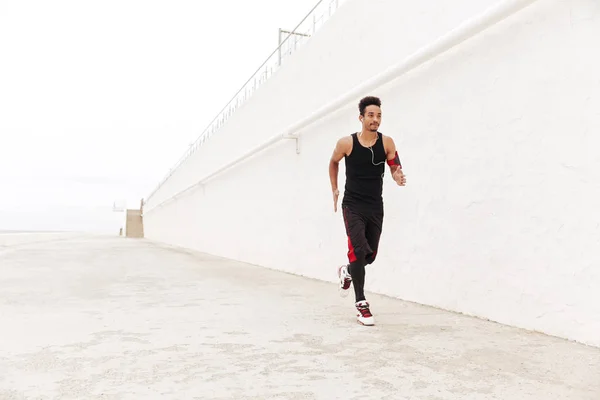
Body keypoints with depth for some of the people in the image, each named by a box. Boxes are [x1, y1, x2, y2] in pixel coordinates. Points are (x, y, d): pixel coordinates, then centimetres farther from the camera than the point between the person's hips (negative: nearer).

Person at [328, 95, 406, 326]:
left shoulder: (387, 143, -6)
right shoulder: (346, 143, -9)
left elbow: (395, 169, -7)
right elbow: (333, 163, 11)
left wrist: (398, 178, -30)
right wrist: (334, 189, 8)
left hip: (376, 207, 3)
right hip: (352, 206, -3)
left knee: (370, 255, 11)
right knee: (359, 250, -15)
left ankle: (346, 272, 44)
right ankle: (361, 303, -1)